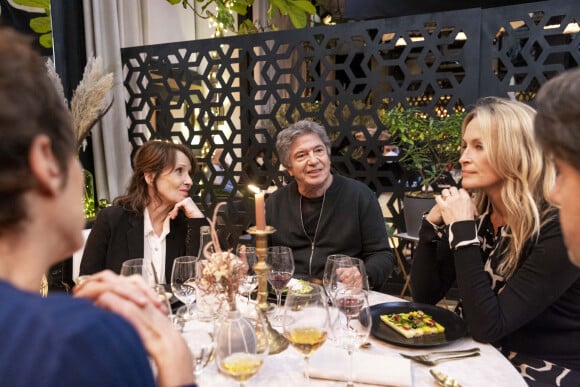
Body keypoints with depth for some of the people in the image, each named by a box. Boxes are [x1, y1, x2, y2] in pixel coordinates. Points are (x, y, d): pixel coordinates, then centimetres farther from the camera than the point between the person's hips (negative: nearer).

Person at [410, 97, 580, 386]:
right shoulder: (476, 210, -5)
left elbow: (487, 327, -25)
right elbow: (424, 295, -4)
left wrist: (463, 230, -26)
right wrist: (433, 222, -15)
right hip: (480, 355, 5)